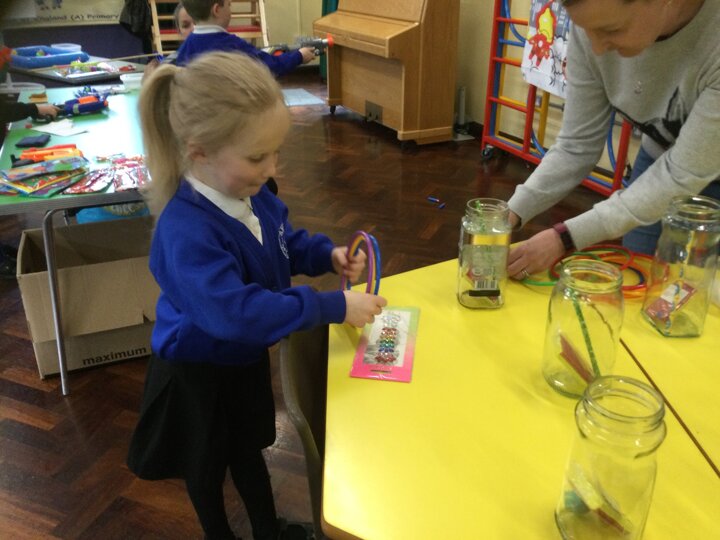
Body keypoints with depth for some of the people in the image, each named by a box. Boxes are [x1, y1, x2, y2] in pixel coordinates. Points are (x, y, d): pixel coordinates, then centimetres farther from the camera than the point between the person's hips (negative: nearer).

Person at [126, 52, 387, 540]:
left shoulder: (249, 193, -13)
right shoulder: (187, 232, -39)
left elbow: (285, 242, 6)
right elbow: (237, 311, -45)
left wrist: (328, 255, -14)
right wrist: (334, 308, -43)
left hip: (246, 355, 7)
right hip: (199, 372, -7)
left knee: (250, 446, 29)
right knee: (207, 463, 22)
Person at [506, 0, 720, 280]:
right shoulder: (596, 23, -23)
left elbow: (685, 176, -33)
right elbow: (577, 146, -16)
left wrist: (566, 237, -38)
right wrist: (512, 212, -29)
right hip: (661, 163, 4)